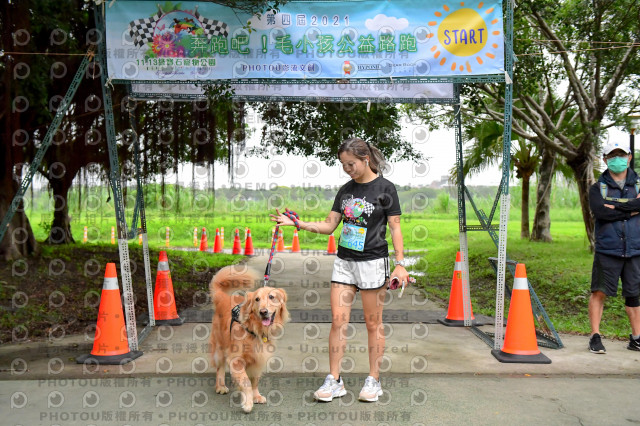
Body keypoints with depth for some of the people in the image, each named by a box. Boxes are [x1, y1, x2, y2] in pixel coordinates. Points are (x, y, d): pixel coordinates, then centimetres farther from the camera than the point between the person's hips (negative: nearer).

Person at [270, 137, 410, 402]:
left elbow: (395, 228, -4)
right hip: (344, 261, 5)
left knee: (373, 323, 5)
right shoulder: (346, 190, 9)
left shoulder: (385, 188, -5)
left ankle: (373, 380, 17)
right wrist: (296, 223, -1)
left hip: (373, 262, -5)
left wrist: (400, 264, -10)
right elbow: (329, 226, 9)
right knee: (338, 320, 2)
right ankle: (334, 380, 11)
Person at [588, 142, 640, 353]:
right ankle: (595, 336, 4)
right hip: (607, 251, -2)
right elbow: (601, 211, -13)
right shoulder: (597, 188, 6)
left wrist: (616, 206, -15)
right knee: (599, 292, -5)